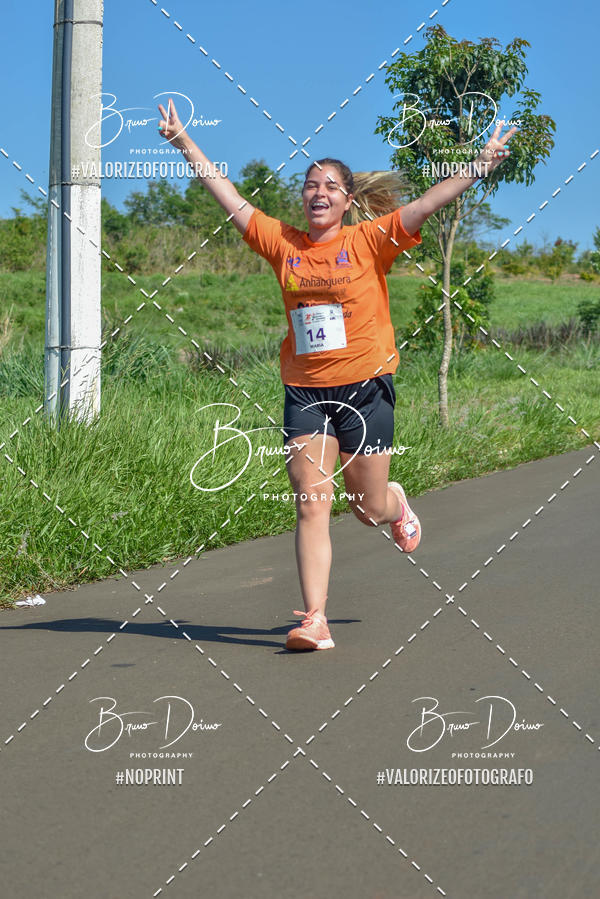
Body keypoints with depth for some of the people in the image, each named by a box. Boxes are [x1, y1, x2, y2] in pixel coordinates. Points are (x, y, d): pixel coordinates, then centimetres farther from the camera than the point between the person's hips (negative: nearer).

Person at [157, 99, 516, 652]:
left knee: (369, 509, 8)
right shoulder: (283, 243, 5)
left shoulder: (369, 241, -2)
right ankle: (315, 621, -7)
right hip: (304, 393, 2)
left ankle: (399, 507, 46)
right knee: (312, 506, -6)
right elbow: (228, 197, 7)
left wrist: (480, 167, -20)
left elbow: (427, 204, -11)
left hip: (364, 387, -2)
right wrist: (182, 141, 7)